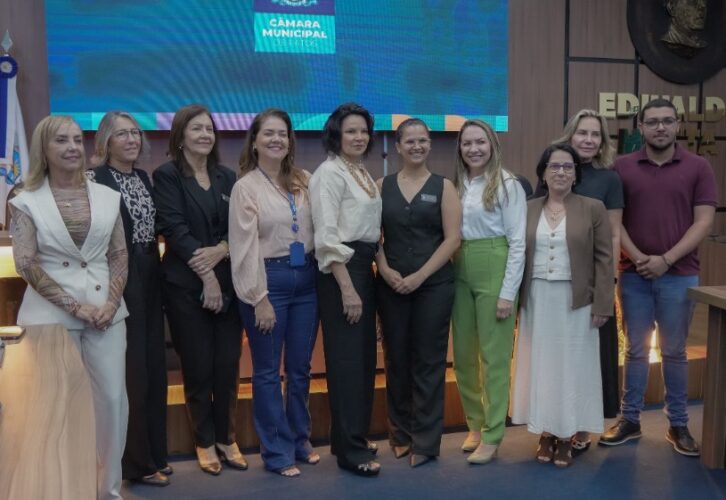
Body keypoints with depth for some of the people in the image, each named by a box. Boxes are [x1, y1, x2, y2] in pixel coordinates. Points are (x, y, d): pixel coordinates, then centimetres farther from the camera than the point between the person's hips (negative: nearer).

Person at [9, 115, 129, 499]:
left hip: (106, 310, 3)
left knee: (113, 396, 3)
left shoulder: (107, 196, 7)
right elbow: (25, 264, -7)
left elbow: (119, 255, 8)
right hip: (52, 314, -2)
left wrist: (112, 301, -7)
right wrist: (75, 306, -13)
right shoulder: (27, 202, -1)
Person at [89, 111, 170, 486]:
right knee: (131, 370, -2)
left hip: (149, 279, 7)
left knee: (154, 367, 12)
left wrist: (157, 272, 12)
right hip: (118, 282, -7)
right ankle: (137, 462, 11)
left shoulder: (144, 178, 12)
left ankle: (154, 453, 26)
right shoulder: (94, 179, -10)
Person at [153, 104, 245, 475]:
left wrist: (219, 251, -15)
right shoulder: (167, 175, -1)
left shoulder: (227, 177, 12)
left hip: (228, 282, 4)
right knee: (198, 368, 3)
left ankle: (226, 438, 22)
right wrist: (206, 276, -16)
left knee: (228, 365, 6)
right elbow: (175, 229, -11)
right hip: (186, 285, -4)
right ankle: (205, 442, 19)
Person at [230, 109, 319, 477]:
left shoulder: (303, 181, 9)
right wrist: (259, 298, -12)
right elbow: (245, 247, -9)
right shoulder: (245, 187, -5)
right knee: (268, 371, 6)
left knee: (300, 368, 14)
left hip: (306, 277, 5)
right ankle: (277, 451, 18)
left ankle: (300, 440, 30)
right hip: (270, 278, -4)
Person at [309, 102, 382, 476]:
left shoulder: (363, 173, 16)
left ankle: (350, 438, 25)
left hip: (365, 268, 9)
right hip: (341, 271, -9)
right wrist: (347, 288, -21)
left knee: (364, 358, 12)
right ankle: (350, 449, 5)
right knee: (347, 360, -4)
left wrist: (370, 273, 12)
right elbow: (326, 236, -18)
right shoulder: (329, 172, -11)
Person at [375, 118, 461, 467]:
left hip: (433, 285, -2)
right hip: (391, 285, 2)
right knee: (396, 359, 9)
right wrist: (386, 271, -11)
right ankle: (400, 432, 25)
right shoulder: (382, 185, 7)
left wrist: (419, 276, -12)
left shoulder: (443, 187, 2)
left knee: (428, 361, 3)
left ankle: (425, 441, 13)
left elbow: (452, 238, -5)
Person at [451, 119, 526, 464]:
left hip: (494, 272, -6)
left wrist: (508, 292, -12)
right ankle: (475, 423, 28)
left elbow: (517, 242, -8)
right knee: (462, 355, 12)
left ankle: (492, 436, 11)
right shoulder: (456, 185, 9)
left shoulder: (507, 184, -6)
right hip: (460, 273, 6)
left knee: (494, 356, 1)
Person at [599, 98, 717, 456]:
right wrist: (637, 257, -12)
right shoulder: (623, 167, 3)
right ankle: (629, 420, 19)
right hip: (634, 275, 1)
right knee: (636, 350, 9)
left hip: (679, 275, 0)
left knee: (674, 352, 9)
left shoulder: (698, 168, 1)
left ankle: (678, 424, 20)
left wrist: (666, 259, -12)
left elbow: (703, 221, -4)